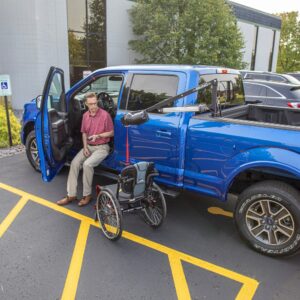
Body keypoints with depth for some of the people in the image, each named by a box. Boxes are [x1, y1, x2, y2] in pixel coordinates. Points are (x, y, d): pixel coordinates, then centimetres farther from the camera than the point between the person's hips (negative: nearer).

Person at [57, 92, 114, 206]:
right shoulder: (85, 115, 5)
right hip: (89, 146, 6)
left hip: (101, 147, -6)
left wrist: (98, 136, -21)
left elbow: (111, 133, -7)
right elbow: (84, 133, 13)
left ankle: (87, 195, -12)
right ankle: (71, 195, -9)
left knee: (87, 164, -29)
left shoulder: (105, 115, -13)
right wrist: (85, 147, -2)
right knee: (74, 163, -15)